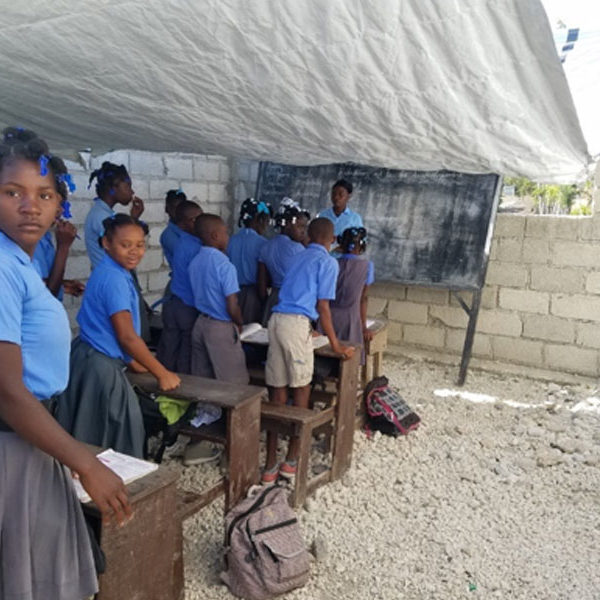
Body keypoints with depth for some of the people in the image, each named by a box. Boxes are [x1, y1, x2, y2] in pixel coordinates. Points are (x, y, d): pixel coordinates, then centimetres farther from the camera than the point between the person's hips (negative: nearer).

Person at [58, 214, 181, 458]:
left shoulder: (109, 272, 10)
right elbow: (127, 336, -24)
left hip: (93, 359, 10)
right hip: (101, 366, -10)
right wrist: (162, 373, -17)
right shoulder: (114, 279, -21)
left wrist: (133, 362, 22)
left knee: (94, 442, 19)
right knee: (110, 441, 4)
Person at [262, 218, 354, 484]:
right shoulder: (328, 262, 2)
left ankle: (270, 465, 11)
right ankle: (292, 460, 13)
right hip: (297, 323, -7)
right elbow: (322, 306, -4)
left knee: (277, 393, 7)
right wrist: (335, 344, 2)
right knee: (301, 391, 7)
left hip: (276, 319, 7)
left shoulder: (298, 257, 25)